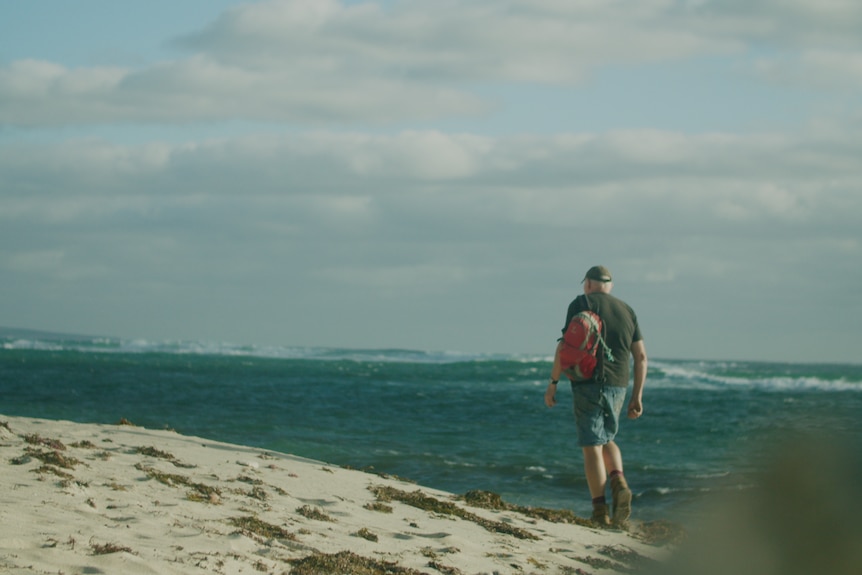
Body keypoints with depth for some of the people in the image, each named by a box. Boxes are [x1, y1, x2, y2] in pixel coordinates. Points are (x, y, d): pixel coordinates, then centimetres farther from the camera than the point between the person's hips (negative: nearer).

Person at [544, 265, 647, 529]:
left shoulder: (581, 304, 0)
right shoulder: (627, 311, 13)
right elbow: (640, 356, 9)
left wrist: (553, 383, -5)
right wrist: (637, 396, 13)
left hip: (589, 385, -5)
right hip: (618, 387, 5)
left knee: (592, 446, -2)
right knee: (606, 439, 22)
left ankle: (600, 511, -7)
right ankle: (619, 485, -4)